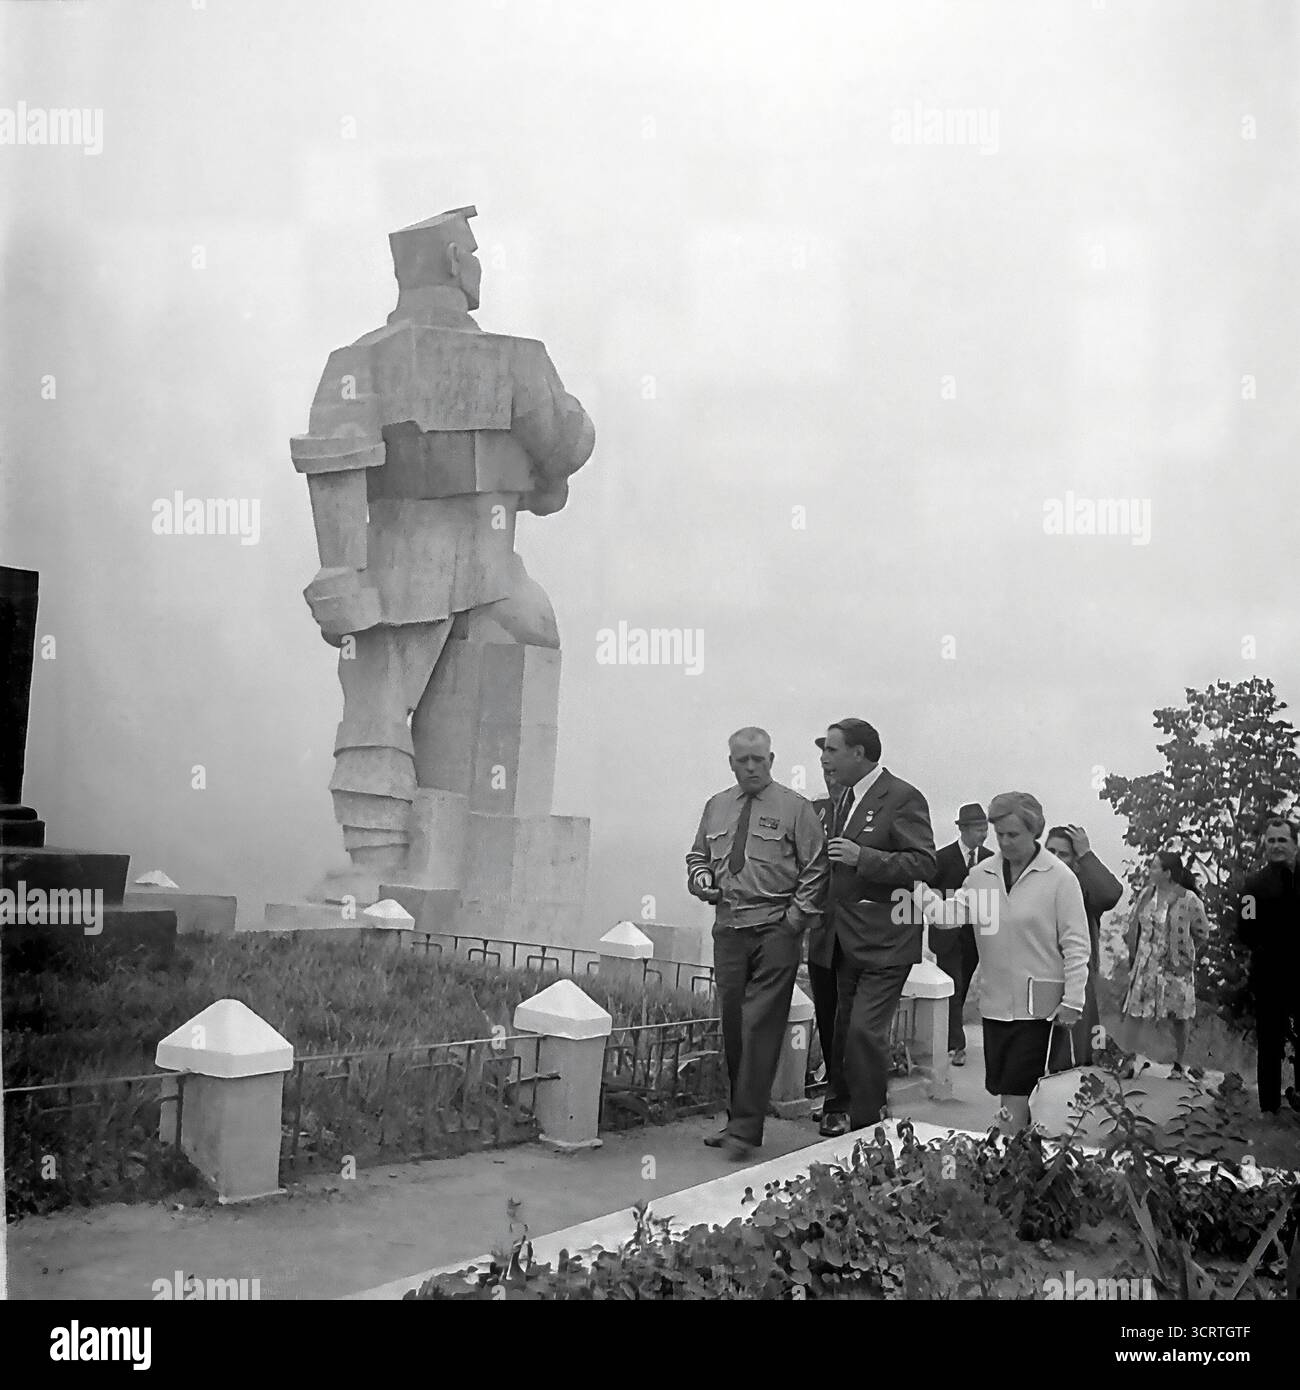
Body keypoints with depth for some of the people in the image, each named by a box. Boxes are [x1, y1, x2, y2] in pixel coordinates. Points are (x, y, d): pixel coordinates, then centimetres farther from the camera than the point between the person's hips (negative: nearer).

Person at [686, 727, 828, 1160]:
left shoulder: (794, 807, -1)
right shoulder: (716, 807, 13)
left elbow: (815, 870, -2)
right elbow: (698, 855, 23)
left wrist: (795, 919, -9)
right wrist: (700, 877, 2)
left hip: (775, 929, -5)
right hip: (728, 928, 5)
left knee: (760, 1026, -9)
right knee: (732, 1026, 9)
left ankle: (746, 1128, -5)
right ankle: (737, 1118, 21)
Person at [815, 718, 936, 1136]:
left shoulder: (902, 797, -11)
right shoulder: (846, 798, 15)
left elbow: (924, 865, -17)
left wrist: (862, 858, -24)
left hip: (884, 939, -8)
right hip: (847, 938, 8)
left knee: (865, 1030, -11)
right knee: (843, 1028, 14)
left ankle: (865, 1123, 0)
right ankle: (841, 1107, 25)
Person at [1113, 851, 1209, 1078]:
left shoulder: (1188, 900, -12)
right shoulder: (1147, 894, 3)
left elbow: (1202, 932, -1)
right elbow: (1132, 924, 16)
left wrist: (1181, 949, 1)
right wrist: (1134, 948, 8)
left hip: (1176, 968, -4)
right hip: (1145, 967, 4)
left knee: (1178, 1018, 7)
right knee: (1132, 1012, -3)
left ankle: (1178, 1064, 20)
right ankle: (1128, 1061, 0)